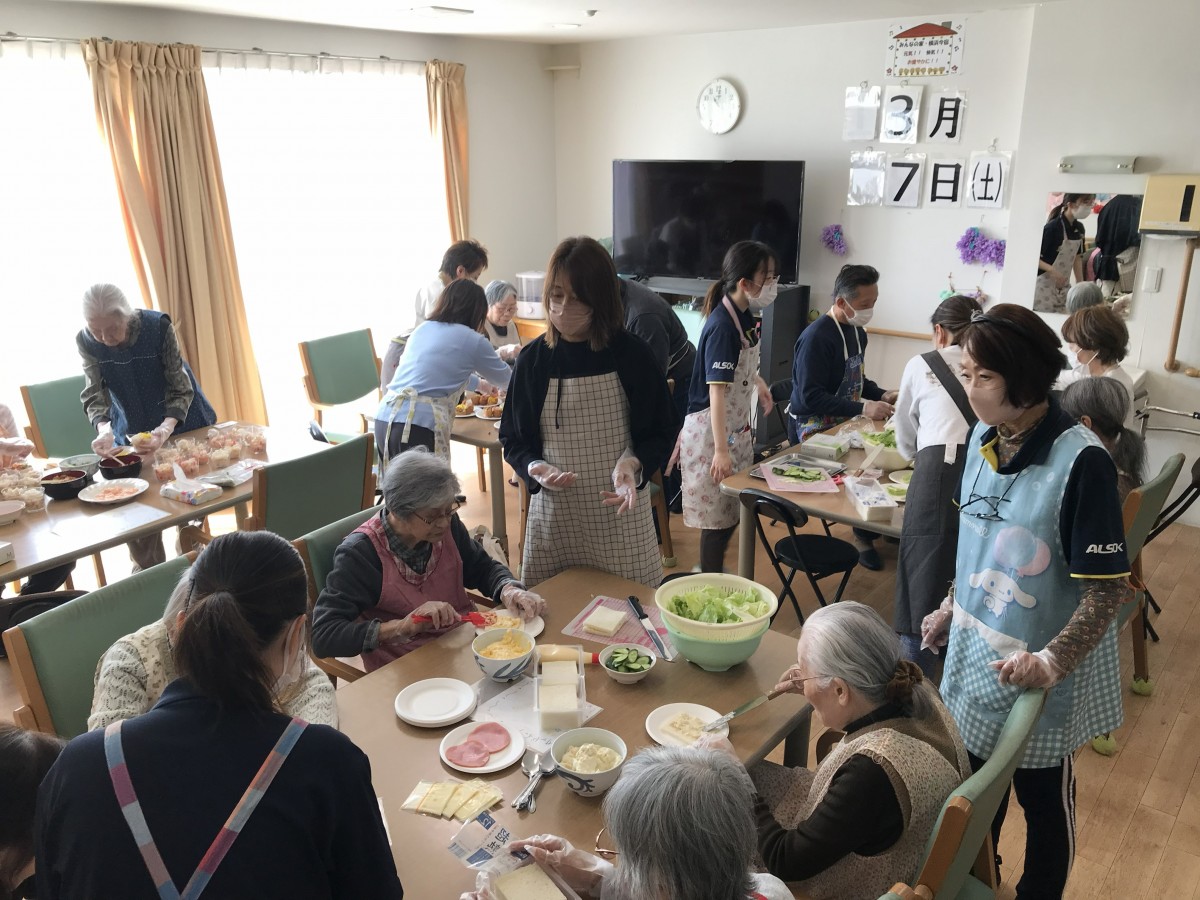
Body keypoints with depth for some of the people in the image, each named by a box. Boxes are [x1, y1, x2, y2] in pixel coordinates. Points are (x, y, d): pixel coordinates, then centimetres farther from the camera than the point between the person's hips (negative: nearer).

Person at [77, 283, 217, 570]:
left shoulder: (159, 326, -27)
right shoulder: (86, 342, -18)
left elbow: (181, 390, -24)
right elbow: (94, 394, -18)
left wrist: (165, 430, -40)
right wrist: (104, 429, -39)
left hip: (178, 420, -2)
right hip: (131, 429, 2)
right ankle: (148, 568, 20)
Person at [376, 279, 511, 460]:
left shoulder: (422, 329, 20)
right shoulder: (473, 341, 2)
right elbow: (504, 378, 20)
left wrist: (478, 383, 54)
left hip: (383, 420, 7)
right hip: (419, 426, -7)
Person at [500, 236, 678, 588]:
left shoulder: (631, 355, -5)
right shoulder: (533, 359, 1)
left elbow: (660, 432, 1)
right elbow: (513, 437, 8)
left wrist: (632, 464, -18)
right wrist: (534, 467, -13)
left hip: (619, 511, -1)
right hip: (553, 515, 2)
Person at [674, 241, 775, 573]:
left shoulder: (744, 317, 5)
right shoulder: (721, 327, -23)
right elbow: (716, 391, -27)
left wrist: (758, 382, 16)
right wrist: (720, 450, -29)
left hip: (736, 429, 9)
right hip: (710, 431, -9)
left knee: (734, 508, 19)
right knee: (717, 513, 1)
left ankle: (714, 572, 36)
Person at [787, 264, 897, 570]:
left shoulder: (857, 332, 9)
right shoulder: (816, 338, -19)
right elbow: (810, 397, -24)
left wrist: (881, 395, 2)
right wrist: (863, 408, -27)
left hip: (843, 422, 8)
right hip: (813, 429, -8)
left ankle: (872, 526, -1)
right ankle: (864, 535, -5)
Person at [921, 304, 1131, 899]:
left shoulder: (1081, 461, -23)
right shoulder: (983, 439, -3)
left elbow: (1108, 589, -21)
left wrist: (1051, 661, -30)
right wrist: (951, 608, 13)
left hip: (1042, 672, -6)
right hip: (975, 656, 6)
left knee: (1043, 798, 17)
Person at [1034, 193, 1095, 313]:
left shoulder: (1079, 228, 8)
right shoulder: (1052, 227, -16)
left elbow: (1077, 257, 16)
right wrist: (1052, 270, -29)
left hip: (1064, 287, 7)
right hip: (1044, 286, -7)